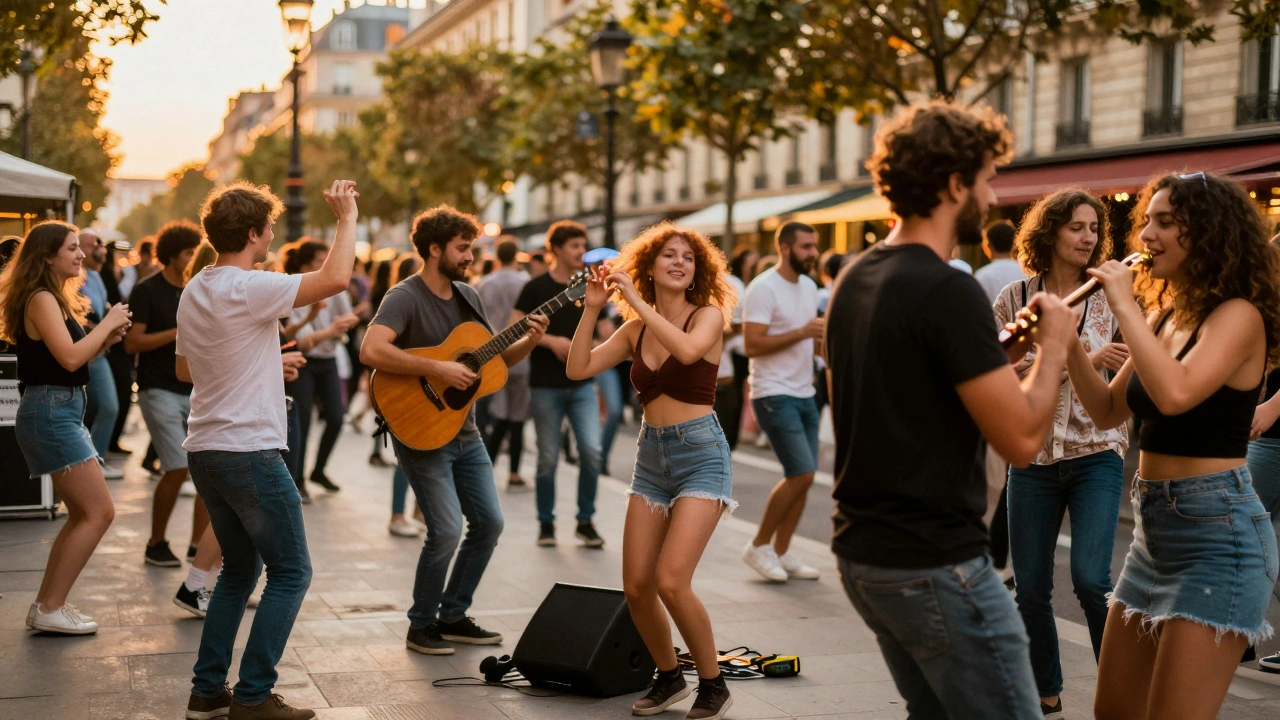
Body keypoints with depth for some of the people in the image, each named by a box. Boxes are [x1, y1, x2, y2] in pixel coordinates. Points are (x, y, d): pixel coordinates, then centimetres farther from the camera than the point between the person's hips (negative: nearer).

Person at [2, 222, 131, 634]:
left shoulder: (55, 299, 17)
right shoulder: (41, 299, -13)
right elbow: (69, 357, -23)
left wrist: (106, 339, 7)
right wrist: (107, 323, -12)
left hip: (62, 411, 10)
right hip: (50, 411, -10)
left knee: (82, 515, 14)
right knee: (99, 512, -10)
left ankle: (47, 606, 19)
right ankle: (50, 609, -5)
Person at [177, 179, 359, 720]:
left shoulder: (193, 291, 11)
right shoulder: (247, 289, -17)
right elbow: (336, 278, -25)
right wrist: (347, 217, -11)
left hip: (203, 451, 9)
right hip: (249, 452, -9)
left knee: (240, 568, 19)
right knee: (290, 572, 1)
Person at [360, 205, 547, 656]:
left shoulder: (468, 296, 10)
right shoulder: (405, 297, -15)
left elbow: (494, 359, 16)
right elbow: (371, 351, -31)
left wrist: (528, 343, -4)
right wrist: (436, 369, -29)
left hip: (464, 432, 8)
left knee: (489, 521, 8)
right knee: (447, 529, -14)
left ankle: (453, 615, 22)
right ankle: (421, 626, 5)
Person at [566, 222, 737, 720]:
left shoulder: (708, 315, -4)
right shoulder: (636, 330, 10)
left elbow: (687, 349, -27)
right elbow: (578, 368, 3)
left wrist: (635, 299, -21)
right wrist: (592, 307, -3)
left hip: (700, 454, -6)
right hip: (651, 457, 6)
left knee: (671, 581, -17)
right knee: (636, 587, 2)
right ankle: (669, 678, 25)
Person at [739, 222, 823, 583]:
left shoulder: (809, 286, 12)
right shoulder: (763, 288, -14)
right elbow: (752, 345, -19)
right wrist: (802, 332, -24)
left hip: (805, 394, 8)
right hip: (775, 395, -8)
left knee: (802, 478, 7)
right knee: (801, 474, -12)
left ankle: (781, 552, 17)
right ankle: (759, 546, 3)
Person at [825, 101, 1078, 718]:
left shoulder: (853, 279, 8)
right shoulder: (948, 291, -19)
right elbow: (1022, 438, -20)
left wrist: (1010, 346, 12)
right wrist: (1054, 346, -5)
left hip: (861, 553, 9)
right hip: (935, 567, -9)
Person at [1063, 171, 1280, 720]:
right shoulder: (1163, 317, 12)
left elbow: (1176, 394, -31)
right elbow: (1109, 412, 15)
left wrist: (1124, 307, -21)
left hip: (1216, 531, -9)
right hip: (1154, 529, 9)